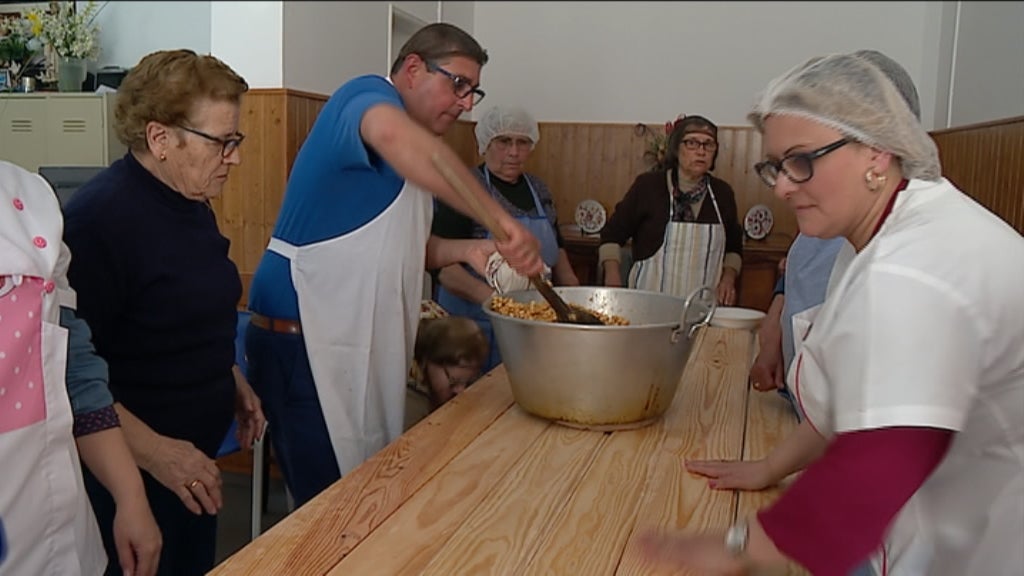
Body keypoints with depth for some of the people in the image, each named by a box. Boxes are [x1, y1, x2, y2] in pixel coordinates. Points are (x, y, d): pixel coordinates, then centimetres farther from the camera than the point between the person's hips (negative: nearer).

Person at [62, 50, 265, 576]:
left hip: (194, 455, 8)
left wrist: (231, 378, 11)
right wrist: (152, 451, -25)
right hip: (133, 468, -8)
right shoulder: (99, 217, -23)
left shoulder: (190, 203, 5)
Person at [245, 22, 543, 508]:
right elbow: (395, 135, -36)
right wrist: (502, 220, -38)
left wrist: (466, 249, 3)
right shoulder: (367, 95, -10)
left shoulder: (408, 163, 17)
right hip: (303, 337, -9)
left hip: (360, 344, 9)